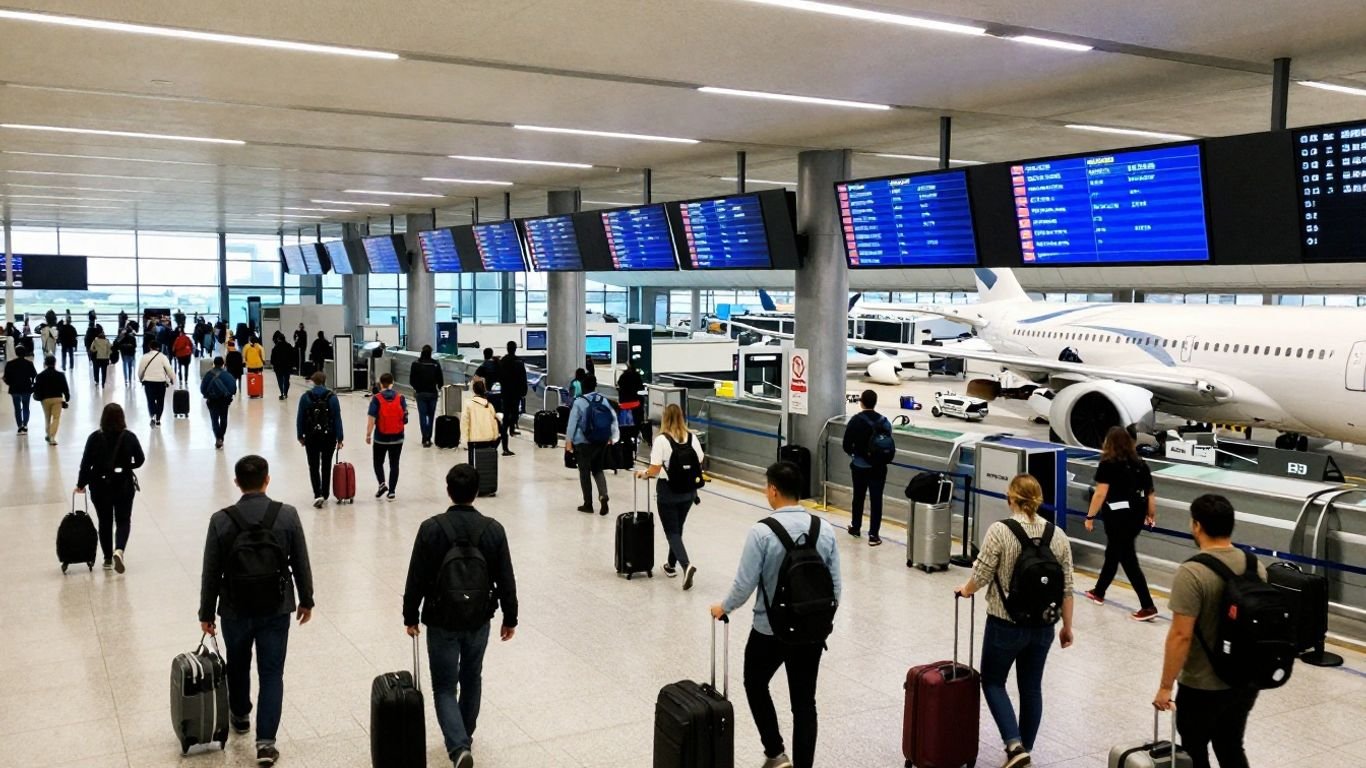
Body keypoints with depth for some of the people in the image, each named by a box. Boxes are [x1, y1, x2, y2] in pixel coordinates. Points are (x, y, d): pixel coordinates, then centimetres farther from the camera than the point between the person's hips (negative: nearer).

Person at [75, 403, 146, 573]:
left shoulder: (95, 438, -8)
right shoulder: (129, 437, -7)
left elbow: (86, 463, -7)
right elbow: (140, 460, -1)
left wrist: (81, 484, 4)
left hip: (100, 486, 0)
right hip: (124, 485, 0)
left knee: (105, 522, 14)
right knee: (123, 520, 9)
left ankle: (108, 559, 18)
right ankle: (119, 550, -16)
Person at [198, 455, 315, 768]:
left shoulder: (221, 520, -12)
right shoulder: (288, 515, -11)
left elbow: (211, 573, -5)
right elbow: (301, 564, -3)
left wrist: (206, 613, 6)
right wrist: (306, 600, 11)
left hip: (235, 610, 1)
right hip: (276, 609, -1)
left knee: (238, 666, 24)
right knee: (272, 674, 6)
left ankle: (240, 716, 46)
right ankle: (266, 741, -1)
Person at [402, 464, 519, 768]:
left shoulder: (431, 528, -15)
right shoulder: (493, 529, -9)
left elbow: (416, 579, -10)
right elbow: (505, 580, -3)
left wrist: (410, 616, 4)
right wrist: (510, 618, 9)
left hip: (442, 621, -2)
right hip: (479, 620, 3)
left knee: (444, 687, 7)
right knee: (471, 680, 23)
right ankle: (465, 736, 39)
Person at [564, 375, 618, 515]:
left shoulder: (579, 402, -12)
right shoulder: (603, 400, 0)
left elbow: (572, 422, -9)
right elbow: (613, 418, 1)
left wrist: (568, 440, 1)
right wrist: (612, 437, 11)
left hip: (583, 442, -4)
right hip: (601, 442, 4)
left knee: (585, 472, 8)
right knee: (598, 469, 16)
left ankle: (588, 504, 11)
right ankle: (603, 496, -8)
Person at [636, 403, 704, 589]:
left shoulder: (661, 440, -15)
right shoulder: (692, 438, -2)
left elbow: (655, 469, -17)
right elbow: (699, 465, 3)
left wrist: (643, 473, 3)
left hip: (668, 491, -5)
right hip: (688, 491, 5)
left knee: (672, 532, 2)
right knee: (678, 528, 21)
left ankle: (686, 565, -17)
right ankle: (671, 565, 32)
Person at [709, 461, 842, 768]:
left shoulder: (762, 531, -19)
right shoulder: (825, 530, -4)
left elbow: (745, 585, -15)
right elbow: (835, 586, 1)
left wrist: (723, 608, 5)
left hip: (770, 630, -3)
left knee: (755, 685, 22)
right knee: (804, 702, 13)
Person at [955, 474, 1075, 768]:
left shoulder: (1000, 531, -17)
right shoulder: (1057, 535, -2)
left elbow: (981, 576, -13)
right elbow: (1066, 588, 2)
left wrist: (965, 590, 7)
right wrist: (1067, 626, 12)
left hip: (1005, 625, -4)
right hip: (1043, 627, 5)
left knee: (992, 680, 12)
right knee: (1031, 687, 16)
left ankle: (1014, 744, -2)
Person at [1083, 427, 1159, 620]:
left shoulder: (1108, 465, -10)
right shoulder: (1139, 464, 7)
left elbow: (1100, 494, -15)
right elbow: (1150, 494, 7)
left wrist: (1090, 516, -8)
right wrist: (1151, 515, 18)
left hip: (1119, 516, -7)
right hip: (1137, 514, 7)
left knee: (1128, 559, -2)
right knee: (1113, 553, 22)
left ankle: (1148, 607, -5)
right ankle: (1099, 592, 37)